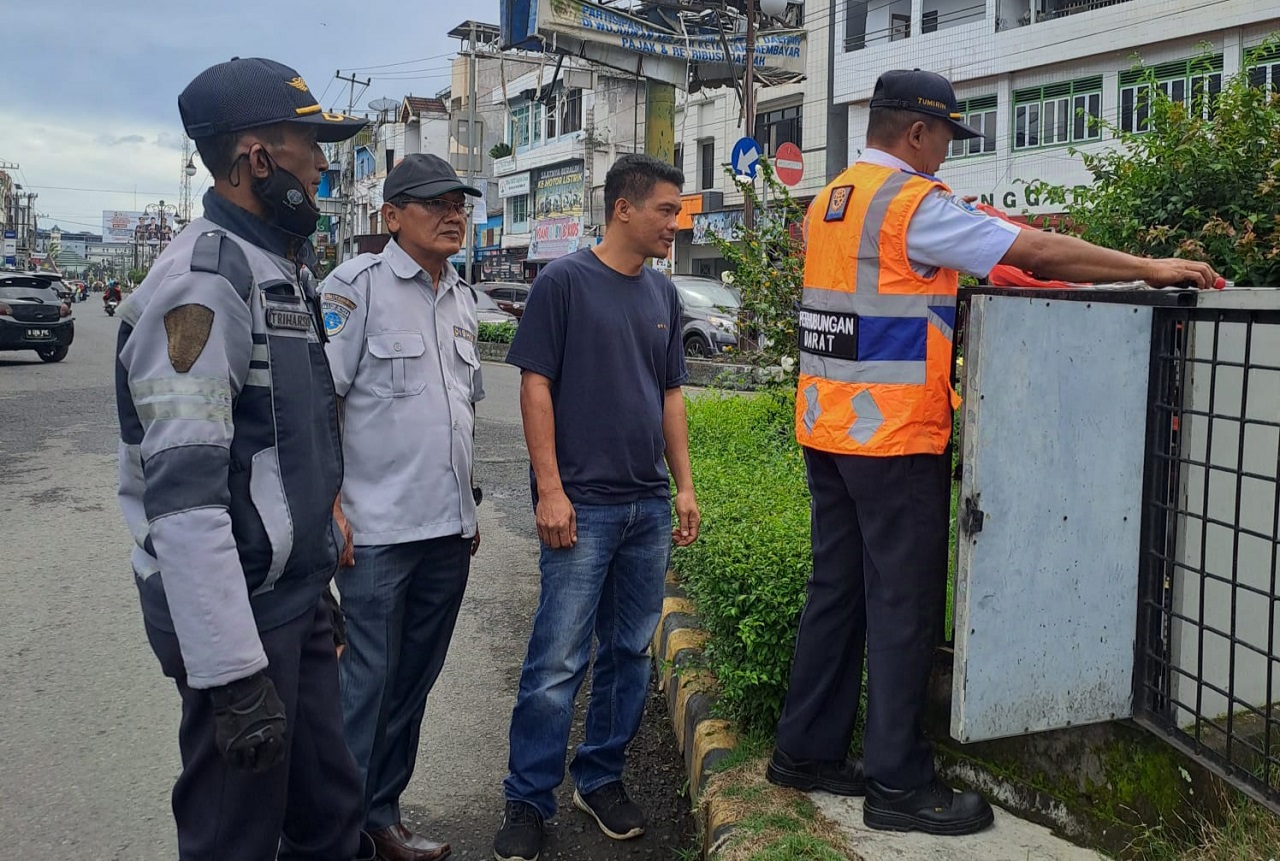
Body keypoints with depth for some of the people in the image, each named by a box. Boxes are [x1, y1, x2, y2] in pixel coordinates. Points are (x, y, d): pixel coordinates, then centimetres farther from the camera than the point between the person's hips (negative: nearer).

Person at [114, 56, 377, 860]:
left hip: (299, 594, 9)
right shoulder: (203, 282, -19)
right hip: (241, 613, -9)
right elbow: (183, 496, -25)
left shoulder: (285, 269, 11)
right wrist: (234, 673, -25)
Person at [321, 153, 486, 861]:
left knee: (414, 681, 14)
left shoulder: (462, 299, 13)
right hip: (376, 531, -7)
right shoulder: (358, 285, -7)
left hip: (449, 529, 7)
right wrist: (329, 507, -16)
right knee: (367, 680, 0)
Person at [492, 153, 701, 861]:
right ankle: (528, 802, 13)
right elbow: (535, 385, -9)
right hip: (582, 507, -6)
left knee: (629, 653, 13)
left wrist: (684, 484, 11)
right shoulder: (564, 282, -5)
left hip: (649, 508, 6)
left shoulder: (662, 293, 12)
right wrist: (550, 490, -14)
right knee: (558, 661, -2)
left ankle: (601, 779, 29)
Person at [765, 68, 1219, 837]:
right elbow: (1037, 251, -12)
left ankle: (809, 751, 23)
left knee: (838, 589, 15)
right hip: (893, 437, -9)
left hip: (829, 428, 9)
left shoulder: (830, 201, 14)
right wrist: (1149, 269, -3)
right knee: (905, 604, 0)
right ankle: (899, 783, 9)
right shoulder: (913, 203, -12)